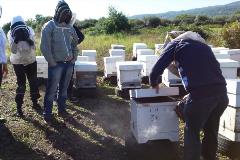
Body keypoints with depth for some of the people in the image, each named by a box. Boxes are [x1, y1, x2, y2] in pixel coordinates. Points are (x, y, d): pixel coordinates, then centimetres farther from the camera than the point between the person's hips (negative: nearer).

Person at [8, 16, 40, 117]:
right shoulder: (11, 33, -15)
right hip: (18, 62, -2)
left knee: (33, 82, 9)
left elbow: (33, 48, -16)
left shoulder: (29, 30, -13)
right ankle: (19, 107, 5)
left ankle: (35, 102, 27)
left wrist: (28, 39, -34)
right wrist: (16, 40, -36)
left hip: (31, 61, 2)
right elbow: (13, 50, -21)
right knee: (21, 84, -6)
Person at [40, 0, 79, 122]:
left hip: (69, 64, 6)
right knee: (51, 90, 1)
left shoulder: (70, 27, 10)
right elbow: (44, 47, -13)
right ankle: (47, 114, 11)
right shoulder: (49, 26, -9)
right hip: (56, 64, -5)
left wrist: (74, 58, 10)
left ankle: (62, 109, 28)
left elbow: (75, 44, 21)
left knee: (64, 89, 15)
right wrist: (52, 62, -14)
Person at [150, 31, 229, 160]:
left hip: (200, 94, -7)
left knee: (192, 132, 14)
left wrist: (154, 84, 25)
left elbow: (156, 69, 6)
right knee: (211, 130, 26)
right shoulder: (201, 43, 28)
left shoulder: (174, 44, 11)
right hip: (221, 92, 7)